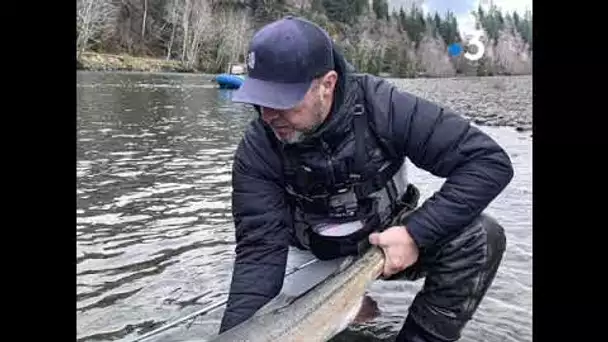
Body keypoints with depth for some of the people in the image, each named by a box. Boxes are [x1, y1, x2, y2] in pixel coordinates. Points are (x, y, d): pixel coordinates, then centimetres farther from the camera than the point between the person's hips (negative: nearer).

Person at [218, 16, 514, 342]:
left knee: (482, 238, -26)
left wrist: (417, 233, -33)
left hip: (389, 246, -1)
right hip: (318, 260, 2)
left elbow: (490, 161, -25)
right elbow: (259, 248, -23)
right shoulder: (256, 150, -21)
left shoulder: (382, 107, -26)